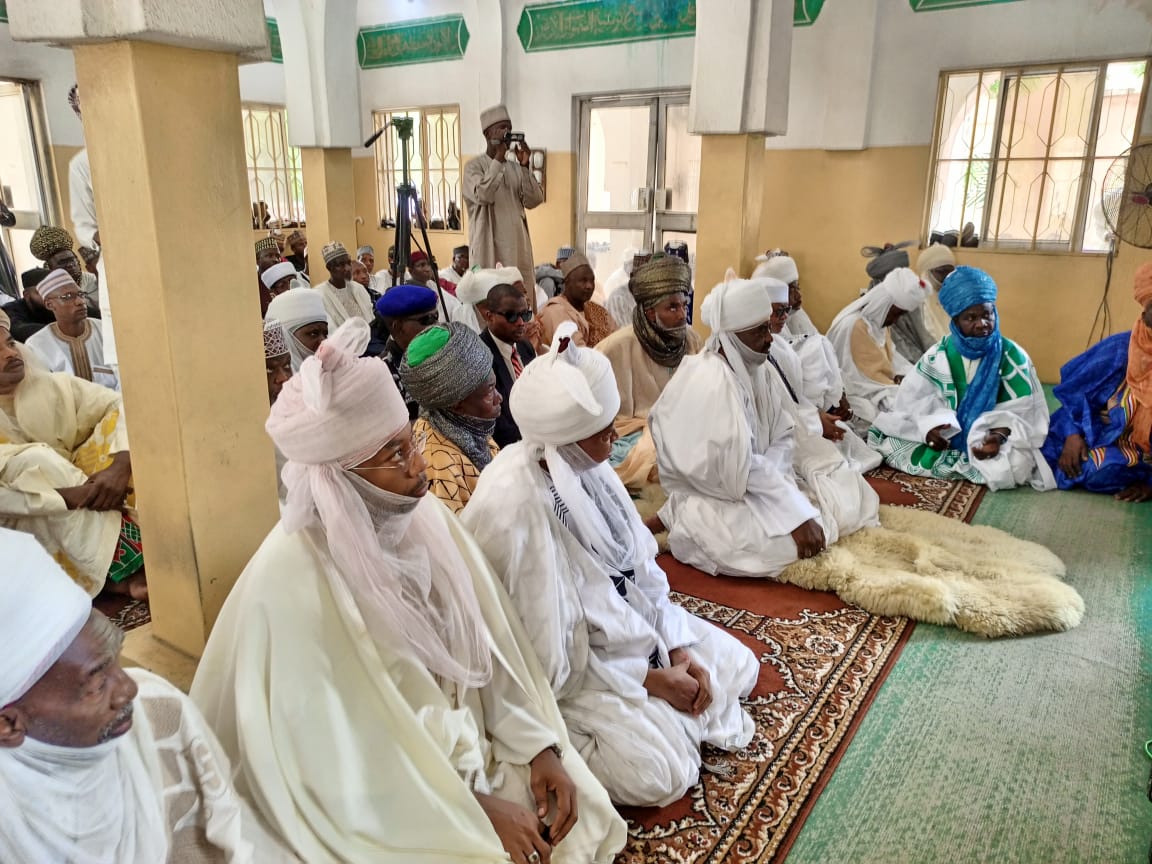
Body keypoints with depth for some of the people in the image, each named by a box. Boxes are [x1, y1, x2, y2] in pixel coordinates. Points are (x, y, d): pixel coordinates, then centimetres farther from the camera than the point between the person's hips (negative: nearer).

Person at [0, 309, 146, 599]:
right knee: (35, 461, -30)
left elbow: (121, 406, -8)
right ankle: (125, 567, -31)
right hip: (29, 521, -3)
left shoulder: (51, 386, 2)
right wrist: (69, 495, -33)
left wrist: (121, 465, -26)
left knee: (118, 418, -13)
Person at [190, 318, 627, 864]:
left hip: (460, 742, 6)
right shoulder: (293, 582, -26)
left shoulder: (424, 518, -8)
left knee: (584, 817, 0)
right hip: (366, 797, -5)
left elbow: (486, 645, -1)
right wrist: (472, 809, -18)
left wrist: (538, 744, -9)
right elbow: (340, 751, -20)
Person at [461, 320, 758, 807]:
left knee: (737, 666, 9)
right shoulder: (513, 511, -32)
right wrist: (651, 680, -16)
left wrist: (679, 648, -6)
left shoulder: (583, 464, -10)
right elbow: (549, 652, -23)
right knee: (661, 773, -17)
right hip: (567, 664, -7)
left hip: (626, 618, 8)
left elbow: (639, 565, 1)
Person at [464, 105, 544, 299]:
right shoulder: (474, 166, -1)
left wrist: (525, 166, -5)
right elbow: (483, 196, -19)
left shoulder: (515, 167, 15)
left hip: (518, 249, 5)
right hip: (489, 250, -5)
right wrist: (498, 159, -14)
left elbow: (533, 201, 4)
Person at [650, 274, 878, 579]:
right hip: (716, 499, -9)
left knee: (851, 497, 4)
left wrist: (775, 483, -18)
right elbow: (741, 471, -29)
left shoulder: (758, 368, 2)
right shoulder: (710, 383, -26)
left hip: (754, 486, 9)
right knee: (794, 539, -26)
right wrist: (798, 515, -28)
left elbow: (782, 438, 1)